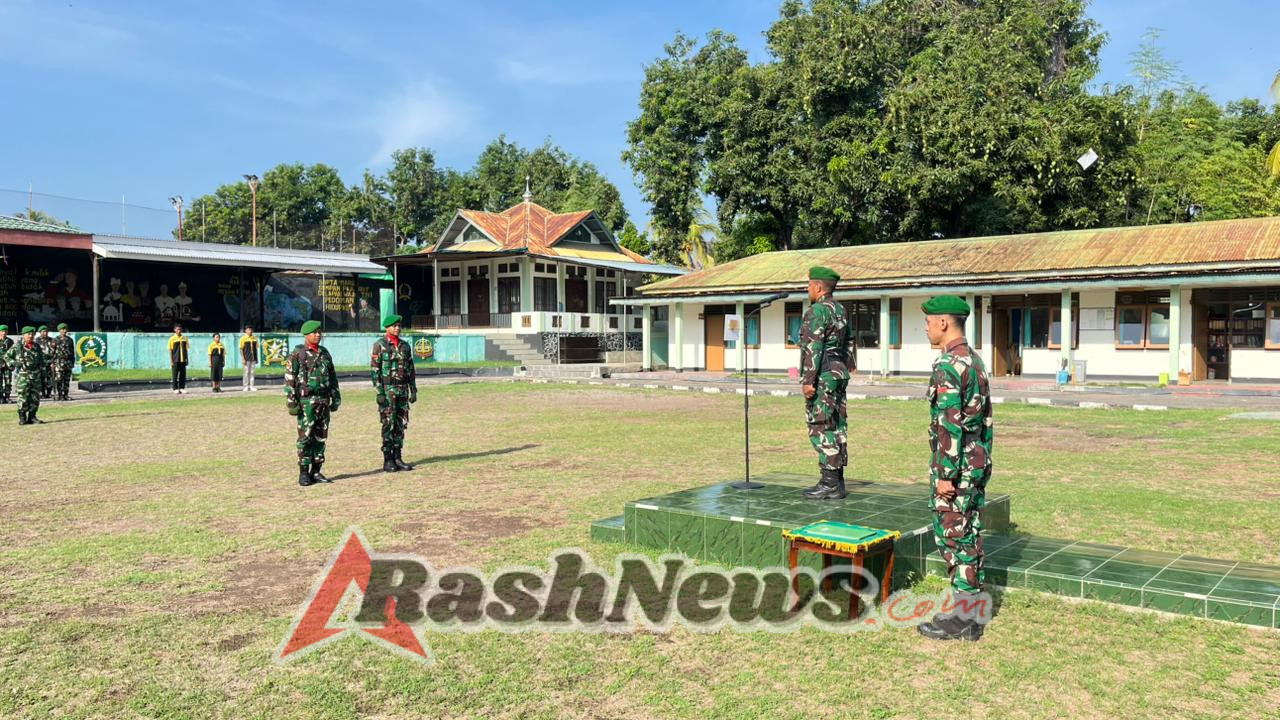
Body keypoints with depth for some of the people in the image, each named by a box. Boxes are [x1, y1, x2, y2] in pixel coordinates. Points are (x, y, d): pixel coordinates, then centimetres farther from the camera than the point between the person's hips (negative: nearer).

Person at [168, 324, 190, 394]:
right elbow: (170, 350, -2)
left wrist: (187, 359, 8)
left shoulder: (184, 338, 8)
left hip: (183, 360, 4)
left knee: (183, 374, 4)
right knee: (175, 375, 1)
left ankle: (182, 388, 10)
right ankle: (175, 389, 5)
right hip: (175, 360, -3)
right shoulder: (172, 338, -2)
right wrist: (171, 361, -7)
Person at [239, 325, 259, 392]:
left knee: (252, 372, 6)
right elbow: (241, 349, -5)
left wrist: (256, 358, 12)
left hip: (253, 358, 4)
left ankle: (251, 386, 9)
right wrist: (243, 359, -12)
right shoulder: (243, 338, -3)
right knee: (246, 372, -2)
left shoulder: (255, 338, 10)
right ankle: (245, 386, 4)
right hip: (247, 358, -4)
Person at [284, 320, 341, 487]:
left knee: (321, 437, 7)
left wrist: (336, 398, 13)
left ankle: (316, 471, 14)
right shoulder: (297, 354, -4)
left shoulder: (324, 353, 13)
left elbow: (333, 377, 18)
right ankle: (303, 473, 2)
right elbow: (289, 380, -8)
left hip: (324, 401, 5)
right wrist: (291, 402, -13)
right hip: (306, 402, -5)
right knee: (305, 437, -4)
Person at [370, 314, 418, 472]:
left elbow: (411, 370, 14)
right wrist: (380, 392, -16)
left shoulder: (405, 345, 11)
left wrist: (413, 390, 9)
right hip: (387, 389, -5)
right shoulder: (380, 345, -6)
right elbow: (374, 370, -9)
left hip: (402, 389, 5)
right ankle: (388, 461, 2)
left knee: (401, 424, 6)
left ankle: (398, 458, 12)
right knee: (388, 425, -4)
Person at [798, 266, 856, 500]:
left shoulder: (818, 311, -14)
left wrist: (808, 380, -19)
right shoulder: (841, 310, 16)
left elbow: (813, 348, -19)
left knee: (821, 429, -7)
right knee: (836, 427, 11)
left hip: (822, 376, -10)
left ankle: (830, 483, -6)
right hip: (839, 374, 10)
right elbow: (849, 343, 21)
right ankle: (837, 481, 15)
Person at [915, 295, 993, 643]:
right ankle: (970, 614, 22)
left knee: (953, 538, -2)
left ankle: (962, 619, 5)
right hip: (978, 462, 10)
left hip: (955, 466, -10)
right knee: (970, 538, 14)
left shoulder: (947, 366, -18)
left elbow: (950, 426, -23)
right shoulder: (976, 361, 12)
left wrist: (945, 475, -19)